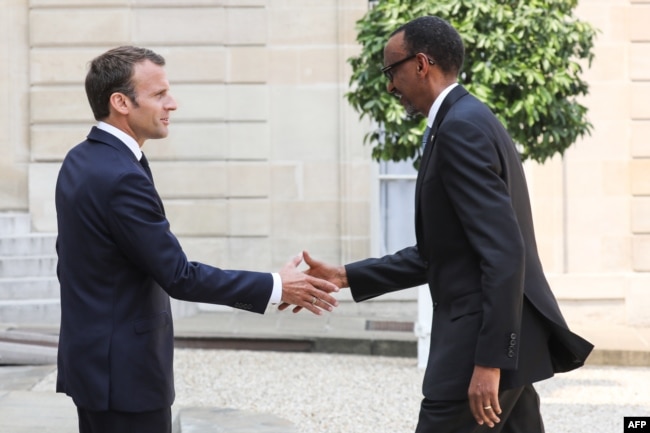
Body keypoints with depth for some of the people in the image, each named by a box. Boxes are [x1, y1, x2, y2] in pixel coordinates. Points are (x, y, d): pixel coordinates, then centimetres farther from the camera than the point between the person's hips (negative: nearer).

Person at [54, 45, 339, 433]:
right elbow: (179, 276, -22)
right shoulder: (123, 178, -23)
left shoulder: (80, 161, 7)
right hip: (124, 370, -10)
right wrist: (275, 287, -17)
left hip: (92, 355, 10)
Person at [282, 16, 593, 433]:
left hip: (484, 340, -10)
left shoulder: (461, 126, -14)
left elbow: (503, 253, -22)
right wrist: (347, 277, 16)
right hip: (501, 336, 10)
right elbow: (437, 255, 21)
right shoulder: (467, 121, 17)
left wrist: (488, 360, -24)